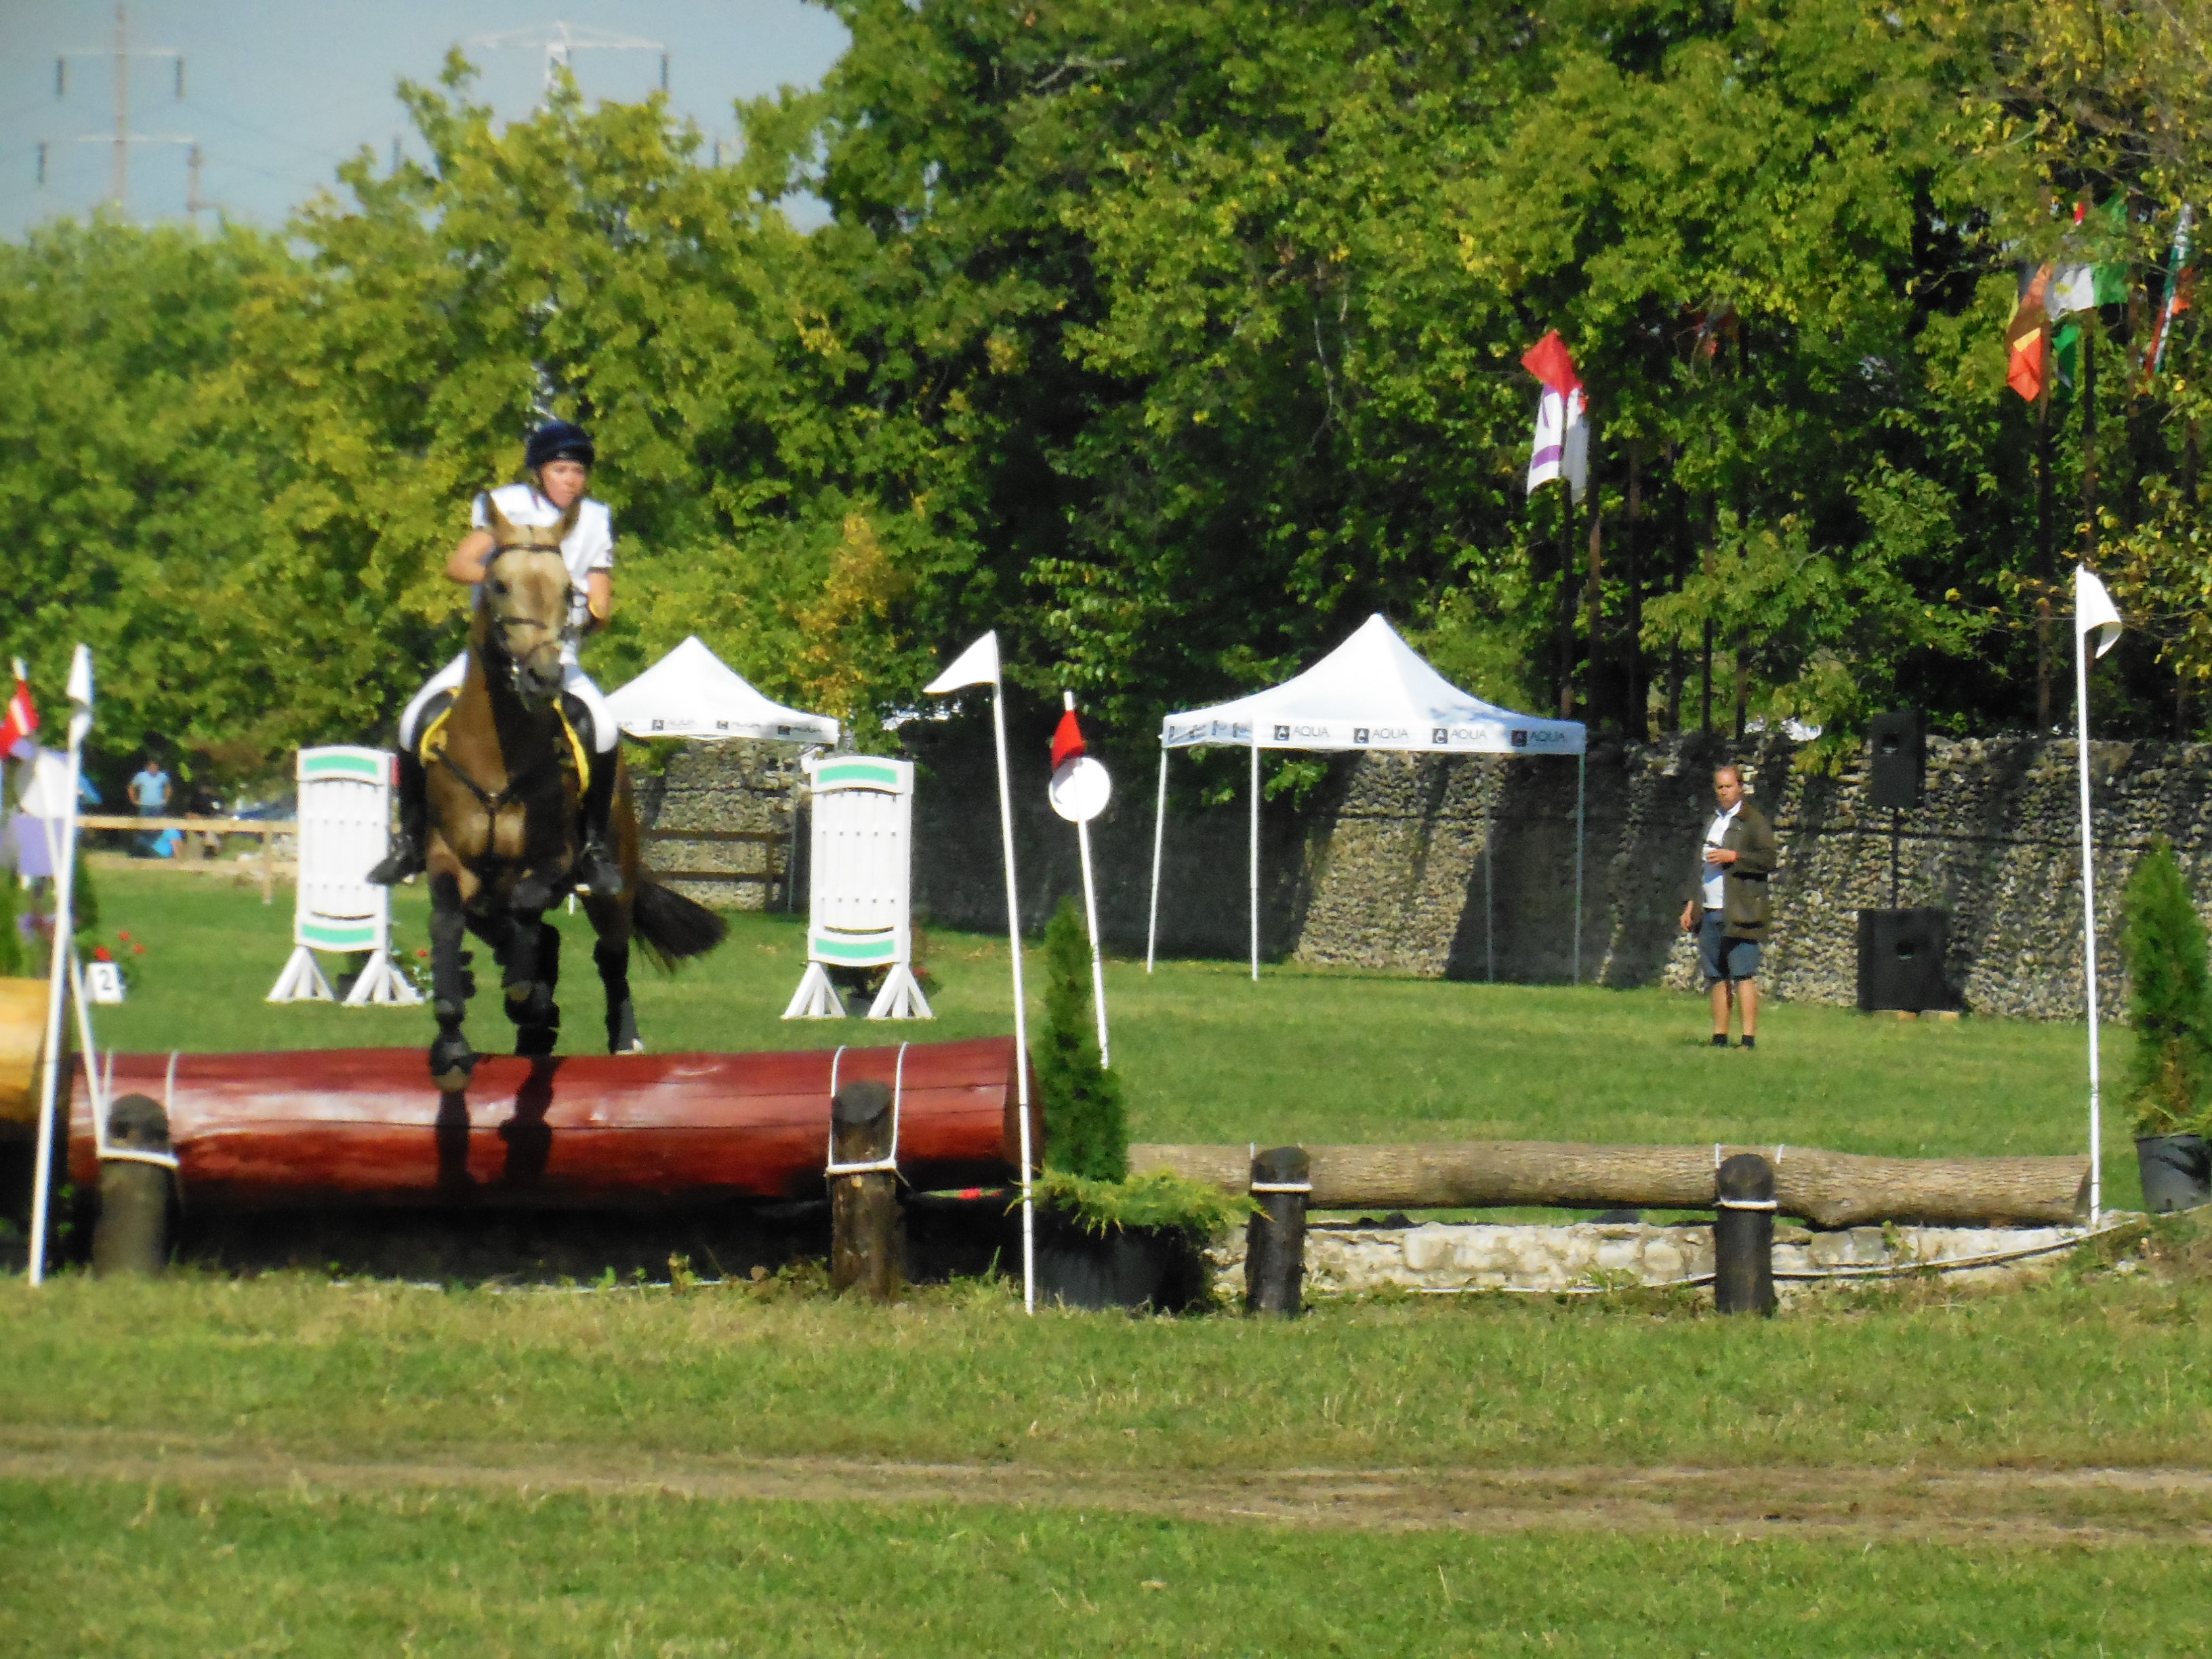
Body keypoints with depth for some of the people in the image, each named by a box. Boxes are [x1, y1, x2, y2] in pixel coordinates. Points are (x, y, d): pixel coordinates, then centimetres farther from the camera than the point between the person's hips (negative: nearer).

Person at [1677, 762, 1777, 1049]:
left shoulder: (1753, 821, -2)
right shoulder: (1713, 821, 23)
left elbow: (1769, 859, -12)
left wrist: (1732, 857, -16)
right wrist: (1692, 904, 24)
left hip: (1739, 914, -8)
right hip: (1710, 914, 8)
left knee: (1743, 976, -11)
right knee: (1716, 978, 7)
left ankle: (1749, 1039, -14)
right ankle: (1719, 1038, 9)